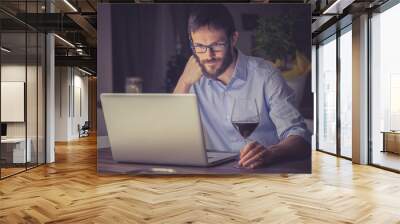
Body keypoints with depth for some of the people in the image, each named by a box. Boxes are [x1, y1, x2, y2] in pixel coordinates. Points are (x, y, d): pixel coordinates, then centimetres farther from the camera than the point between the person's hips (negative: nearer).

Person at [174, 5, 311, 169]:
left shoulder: (264, 75, -8)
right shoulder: (194, 79, 2)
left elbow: (300, 138, -13)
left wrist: (271, 153, -34)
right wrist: (185, 82, -10)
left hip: (265, 171, -1)